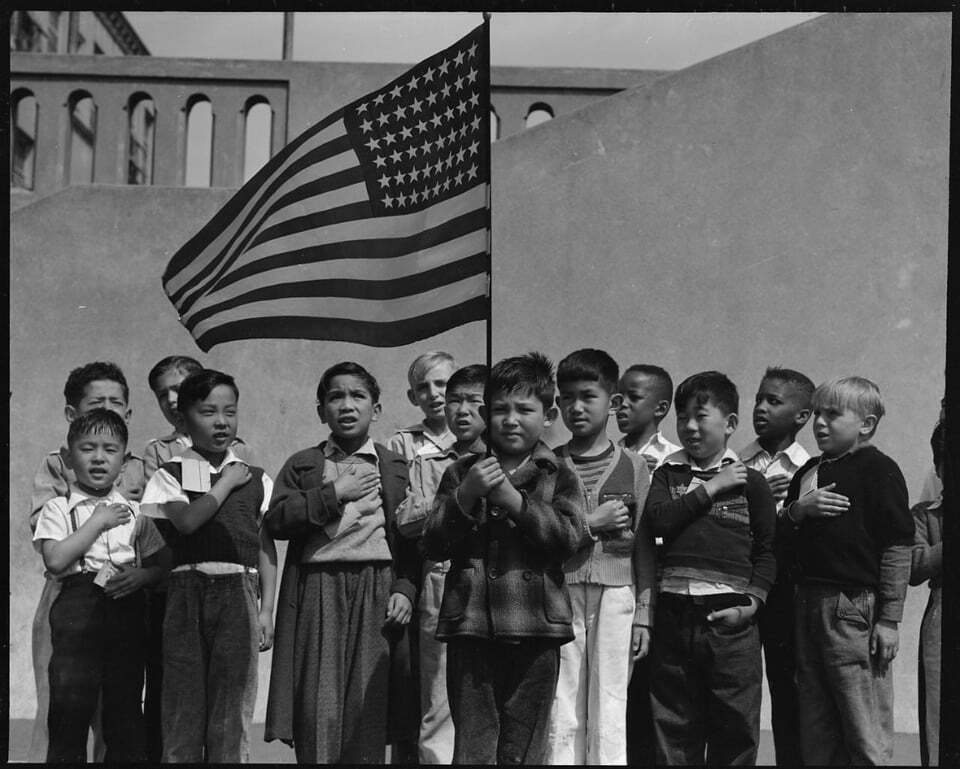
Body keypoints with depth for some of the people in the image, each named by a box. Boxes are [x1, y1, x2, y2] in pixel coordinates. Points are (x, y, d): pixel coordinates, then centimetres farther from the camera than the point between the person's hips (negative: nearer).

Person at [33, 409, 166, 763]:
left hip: (127, 610, 3)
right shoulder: (58, 509, 6)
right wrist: (98, 521, -7)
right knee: (70, 705, -7)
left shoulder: (135, 512, 14)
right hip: (77, 604, -3)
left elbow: (160, 566, 14)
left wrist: (140, 576, -8)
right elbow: (55, 560, -10)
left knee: (125, 704, 5)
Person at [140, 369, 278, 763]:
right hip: (188, 592, -1)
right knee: (183, 700, 1)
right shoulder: (169, 475, 7)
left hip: (239, 591, 1)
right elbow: (186, 521, -12)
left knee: (233, 703, 1)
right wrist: (227, 483, -3)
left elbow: (266, 547, 9)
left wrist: (266, 610, 2)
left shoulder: (256, 479, 11)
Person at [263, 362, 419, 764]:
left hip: (377, 590, 0)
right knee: (318, 706, -5)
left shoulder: (395, 468, 13)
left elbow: (411, 536, 8)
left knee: (369, 706, -2)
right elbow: (275, 520, -1)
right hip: (316, 589, 0)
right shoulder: (302, 464, 13)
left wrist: (405, 589, -5)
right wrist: (333, 495, -7)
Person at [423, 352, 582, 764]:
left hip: (535, 629, 0)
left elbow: (568, 539, -7)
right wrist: (465, 496, -11)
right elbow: (432, 545, 4)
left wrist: (513, 499, -15)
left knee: (523, 751, 5)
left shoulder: (558, 477, 9)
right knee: (471, 749, -1)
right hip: (471, 627, 1)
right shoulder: (461, 472, 11)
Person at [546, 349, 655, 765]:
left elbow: (645, 547, 7)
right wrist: (590, 524, -9)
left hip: (616, 594, 0)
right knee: (562, 712, 1)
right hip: (561, 593, 0)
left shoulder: (633, 467, 8)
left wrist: (644, 614, 3)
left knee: (609, 710, 0)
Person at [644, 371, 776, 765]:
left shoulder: (749, 482, 6)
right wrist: (711, 487, -6)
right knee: (672, 729, 7)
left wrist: (751, 603, -7)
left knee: (734, 731, 2)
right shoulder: (667, 474, 12)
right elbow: (659, 519, -7)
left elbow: (768, 551, 5)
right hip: (674, 614, 2)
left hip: (729, 618, -2)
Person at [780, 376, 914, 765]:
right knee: (814, 732, 13)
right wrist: (799, 509, -5)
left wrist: (889, 618, -12)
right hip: (809, 602, 7)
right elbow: (781, 536, 16)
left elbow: (898, 548, -9)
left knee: (865, 736, -4)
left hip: (855, 605, -7)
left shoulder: (879, 470, -6)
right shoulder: (809, 472, 16)